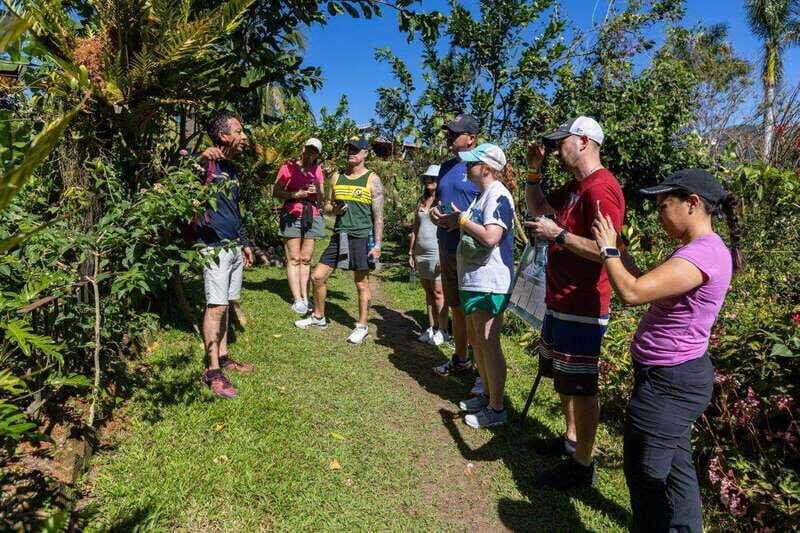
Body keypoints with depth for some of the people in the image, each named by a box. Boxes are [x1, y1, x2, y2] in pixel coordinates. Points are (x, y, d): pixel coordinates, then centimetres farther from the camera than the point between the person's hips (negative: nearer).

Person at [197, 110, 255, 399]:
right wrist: (199, 160, -42)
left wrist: (244, 242, 25)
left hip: (234, 247, 8)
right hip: (214, 246, -8)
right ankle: (213, 372, 1)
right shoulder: (207, 163, -9)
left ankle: (223, 356, 25)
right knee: (216, 307, -6)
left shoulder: (232, 169, 16)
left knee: (224, 304, 14)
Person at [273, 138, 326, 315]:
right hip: (292, 216, -4)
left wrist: (317, 191, -3)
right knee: (294, 259, -5)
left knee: (306, 260, 4)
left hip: (312, 216, 4)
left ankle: (305, 298, 7)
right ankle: (298, 300, -5)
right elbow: (276, 192, -1)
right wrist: (296, 194, -15)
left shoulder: (317, 170, 14)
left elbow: (322, 196, 20)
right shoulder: (289, 167, 1)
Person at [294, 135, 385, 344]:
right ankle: (318, 317, 26)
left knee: (362, 283, 4)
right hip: (339, 236, 5)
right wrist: (334, 209, -5)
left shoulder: (372, 180, -1)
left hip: (361, 237, -5)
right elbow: (326, 205, 20)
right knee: (317, 276, 6)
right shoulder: (337, 178, 12)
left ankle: (362, 327, 17)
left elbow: (378, 215, -5)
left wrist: (377, 244, -11)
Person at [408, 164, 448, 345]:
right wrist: (411, 252, 15)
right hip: (421, 253, 6)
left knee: (438, 292, -3)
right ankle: (431, 328, 20)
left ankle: (442, 331, 7)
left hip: (437, 253, -6)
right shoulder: (421, 201, 15)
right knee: (428, 292, 11)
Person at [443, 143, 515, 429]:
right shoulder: (482, 194, 16)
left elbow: (491, 237, -27)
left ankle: (496, 409, 13)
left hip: (489, 284, -11)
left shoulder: (498, 195, -15)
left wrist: (463, 219, -15)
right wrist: (455, 220, 7)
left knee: (489, 346, -1)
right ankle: (487, 395, 34)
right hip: (473, 280, 11)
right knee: (476, 341, 19)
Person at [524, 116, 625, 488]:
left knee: (580, 387, 2)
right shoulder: (574, 187, 12)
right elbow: (536, 208, 24)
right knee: (561, 378, 22)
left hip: (582, 308, -10)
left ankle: (583, 465, 18)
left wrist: (558, 234, -21)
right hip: (560, 301, 10)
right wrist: (533, 170, 11)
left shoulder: (601, 189, -19)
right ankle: (571, 439, 39)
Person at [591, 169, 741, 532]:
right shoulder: (698, 250, 9)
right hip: (675, 377, 10)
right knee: (674, 467, 24)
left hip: (668, 382, -10)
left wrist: (608, 249, -16)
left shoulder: (702, 254, -25)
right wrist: (615, 250, 5)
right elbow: (647, 286, 11)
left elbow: (632, 292, -31)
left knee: (646, 472, 7)